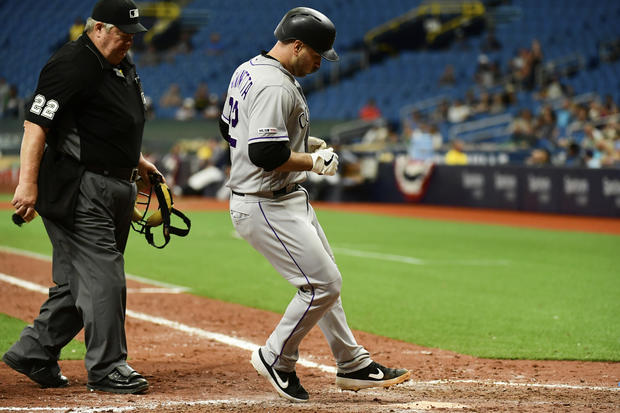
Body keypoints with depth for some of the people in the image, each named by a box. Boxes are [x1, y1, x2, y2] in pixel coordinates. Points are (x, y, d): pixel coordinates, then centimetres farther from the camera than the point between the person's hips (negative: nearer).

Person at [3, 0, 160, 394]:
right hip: (79, 191, -10)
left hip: (115, 190, 10)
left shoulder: (123, 65, 15)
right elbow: (37, 123, -21)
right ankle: (107, 368, 0)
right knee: (103, 277, -8)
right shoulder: (72, 65, -15)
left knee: (80, 281, 12)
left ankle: (33, 354, 22)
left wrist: (136, 159, 23)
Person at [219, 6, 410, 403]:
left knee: (323, 280, 16)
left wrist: (303, 142, 16)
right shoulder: (276, 87, -23)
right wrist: (313, 161, -15)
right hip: (266, 206, -11)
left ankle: (353, 363, 24)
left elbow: (230, 127, 21)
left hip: (289, 199, 11)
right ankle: (276, 359, 8)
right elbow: (267, 154, -31)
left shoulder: (248, 70, 10)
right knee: (324, 283, -8)